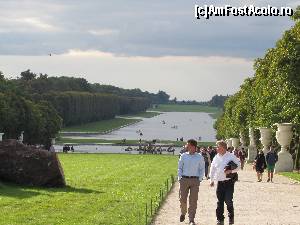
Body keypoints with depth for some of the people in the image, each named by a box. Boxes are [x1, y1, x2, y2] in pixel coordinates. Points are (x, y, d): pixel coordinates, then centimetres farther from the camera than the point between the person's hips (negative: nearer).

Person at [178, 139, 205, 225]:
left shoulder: (199, 157, 3)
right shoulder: (183, 156, 6)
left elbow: (202, 169, 7)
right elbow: (180, 168, 10)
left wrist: (199, 179, -3)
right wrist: (180, 178, 0)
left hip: (195, 180, -1)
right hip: (184, 179, 1)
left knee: (193, 200, -3)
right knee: (182, 199, 0)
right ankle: (183, 213, 28)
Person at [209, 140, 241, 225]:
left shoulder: (231, 156, -2)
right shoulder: (216, 158, 11)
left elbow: (239, 166, 0)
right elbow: (212, 169, 18)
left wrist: (231, 171, -14)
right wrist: (212, 180, 16)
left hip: (229, 181, -4)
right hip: (219, 182, 4)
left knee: (228, 200, -10)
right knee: (220, 201, 4)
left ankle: (231, 217, 12)